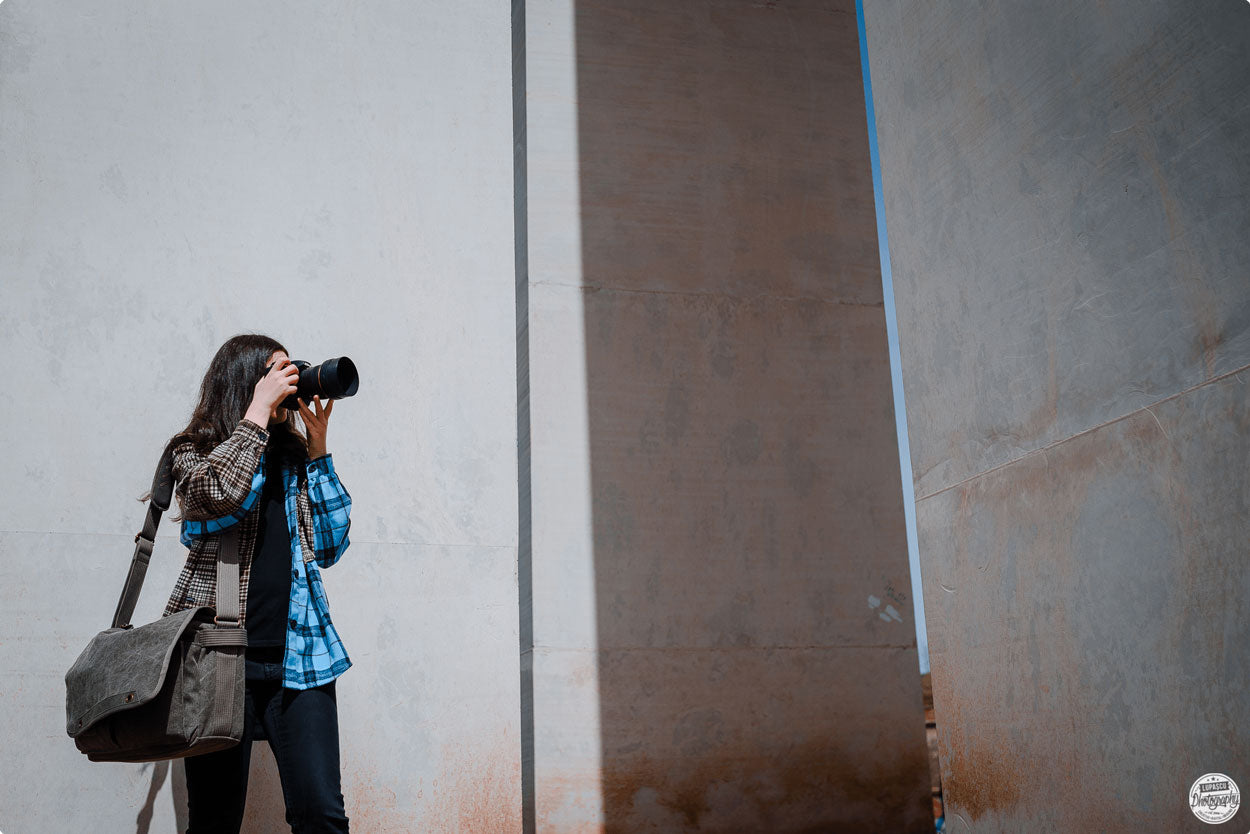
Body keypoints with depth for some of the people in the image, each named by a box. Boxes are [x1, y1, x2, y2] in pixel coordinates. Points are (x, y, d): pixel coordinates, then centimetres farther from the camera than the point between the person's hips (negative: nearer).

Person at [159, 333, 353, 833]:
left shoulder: (293, 459, 18)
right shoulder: (194, 452, 6)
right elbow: (218, 492, -18)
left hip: (297, 656, 3)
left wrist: (317, 446, 7)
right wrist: (260, 406, -9)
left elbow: (329, 546, 9)